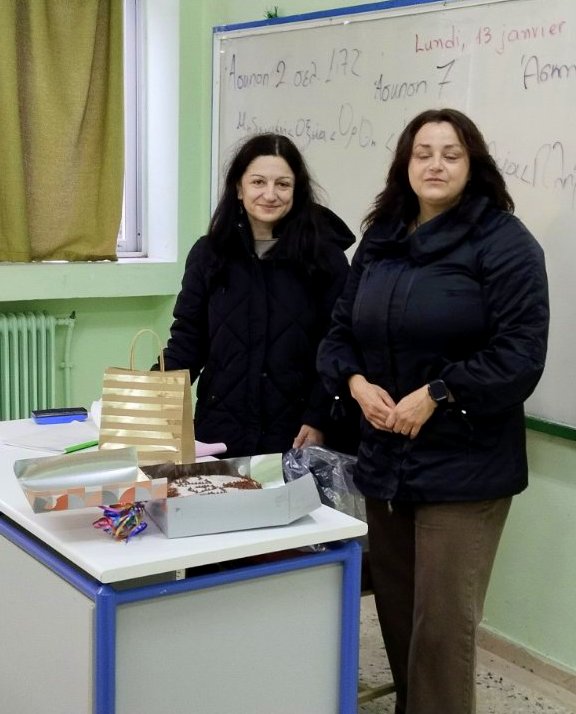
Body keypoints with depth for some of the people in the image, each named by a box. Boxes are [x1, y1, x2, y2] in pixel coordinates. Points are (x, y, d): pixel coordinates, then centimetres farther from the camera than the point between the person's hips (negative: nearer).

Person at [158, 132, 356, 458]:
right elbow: (187, 340, 5)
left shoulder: (325, 256, -2)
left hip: (294, 434, -2)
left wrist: (319, 419, -10)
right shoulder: (209, 253, 5)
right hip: (220, 430, 2)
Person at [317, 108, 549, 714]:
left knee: (442, 625, -2)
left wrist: (434, 397, -19)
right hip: (384, 460, 6)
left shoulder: (504, 242, -9)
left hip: (464, 468, -6)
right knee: (395, 613, 16)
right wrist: (356, 383, -7)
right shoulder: (380, 241, 11)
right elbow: (340, 331, 13)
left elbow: (521, 354, -15)